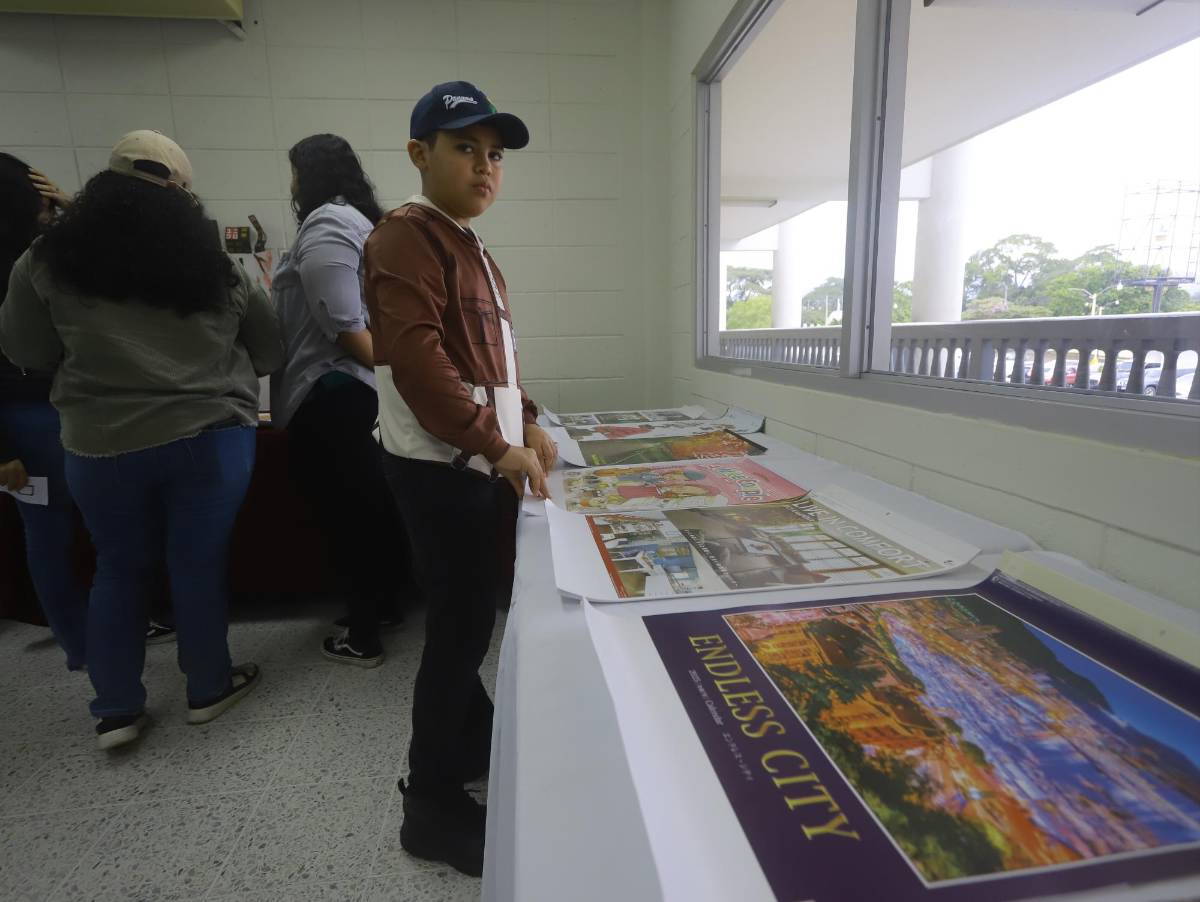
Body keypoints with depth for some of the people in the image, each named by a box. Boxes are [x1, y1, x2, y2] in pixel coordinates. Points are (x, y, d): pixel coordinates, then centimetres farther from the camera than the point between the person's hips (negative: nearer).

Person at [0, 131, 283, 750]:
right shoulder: (216, 264, 1)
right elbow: (270, 353, 8)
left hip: (102, 445, 1)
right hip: (211, 436, 0)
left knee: (119, 568, 17)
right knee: (199, 564, 11)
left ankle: (116, 709, 27)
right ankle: (208, 689, 27)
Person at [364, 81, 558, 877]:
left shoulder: (471, 248, 21)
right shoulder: (407, 237, -10)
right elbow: (416, 358, -23)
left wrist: (527, 423, 12)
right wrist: (496, 445, -23)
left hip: (481, 464, 9)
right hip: (442, 468, -9)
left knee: (468, 619, 18)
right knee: (462, 626, -2)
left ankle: (477, 742, 37)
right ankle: (433, 804, 17)